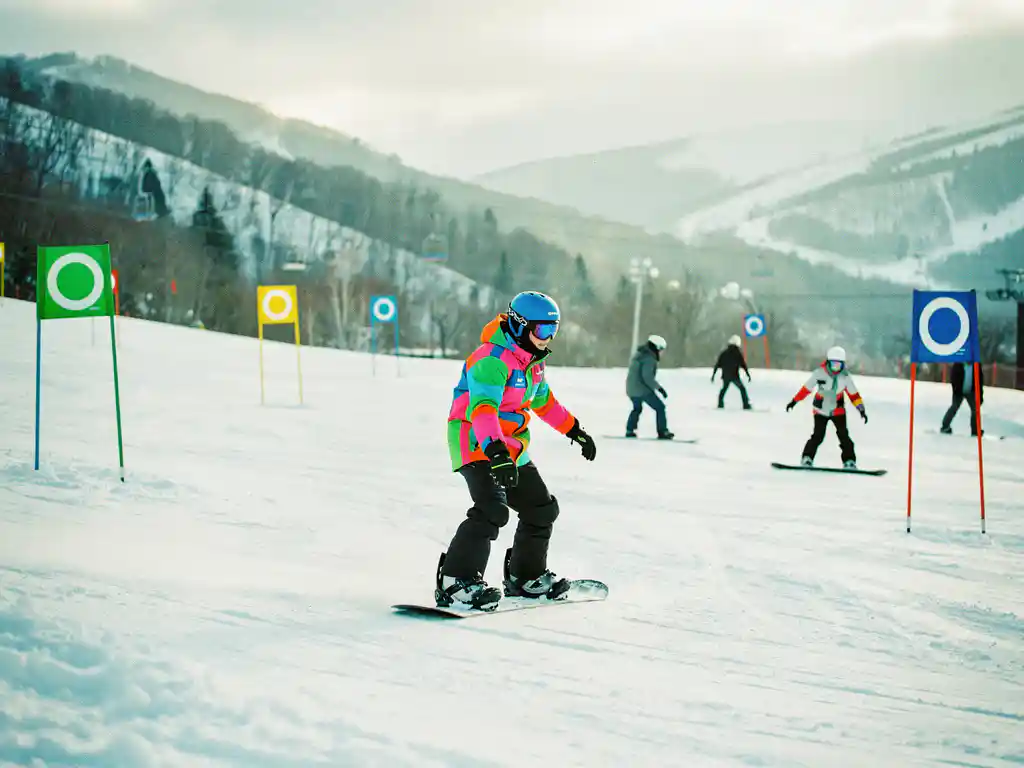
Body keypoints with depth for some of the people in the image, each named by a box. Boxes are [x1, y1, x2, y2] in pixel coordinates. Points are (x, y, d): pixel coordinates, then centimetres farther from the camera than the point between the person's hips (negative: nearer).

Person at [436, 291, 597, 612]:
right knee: (492, 509, -28)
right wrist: (495, 450, -52)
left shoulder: (532, 359, 9)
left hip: (509, 446, 10)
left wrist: (575, 430, 31)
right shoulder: (493, 360, -23)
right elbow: (482, 408, -37)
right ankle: (455, 582, -25)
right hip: (475, 442, -10)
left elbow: (543, 399, 27)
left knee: (542, 509, 15)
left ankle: (525, 577, 33)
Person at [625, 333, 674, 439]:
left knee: (637, 408, 29)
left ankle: (629, 431, 27)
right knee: (660, 407, 0)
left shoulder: (638, 354, 12)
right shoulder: (649, 358, -17)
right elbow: (647, 376, -25)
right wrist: (659, 388, -22)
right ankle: (663, 432, -2)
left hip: (631, 388, 9)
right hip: (642, 389, -9)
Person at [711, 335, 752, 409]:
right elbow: (743, 365, -6)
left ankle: (720, 404, 19)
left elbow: (717, 364, 8)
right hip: (734, 376, -4)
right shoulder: (738, 353, -4)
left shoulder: (724, 353, 8)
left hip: (725, 376, 4)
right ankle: (746, 405, -3)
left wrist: (713, 374, 13)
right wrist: (748, 374, -1)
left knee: (724, 388, 26)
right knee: (742, 389, 6)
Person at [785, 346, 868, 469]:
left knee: (843, 435, -7)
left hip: (838, 410, 2)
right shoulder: (819, 373, -16)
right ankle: (807, 458, 2)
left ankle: (849, 461, 0)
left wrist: (862, 410, 1)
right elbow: (806, 388, -6)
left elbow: (853, 394, 1)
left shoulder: (845, 376, -10)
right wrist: (794, 401, -3)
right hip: (821, 409, -2)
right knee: (818, 436, -12)